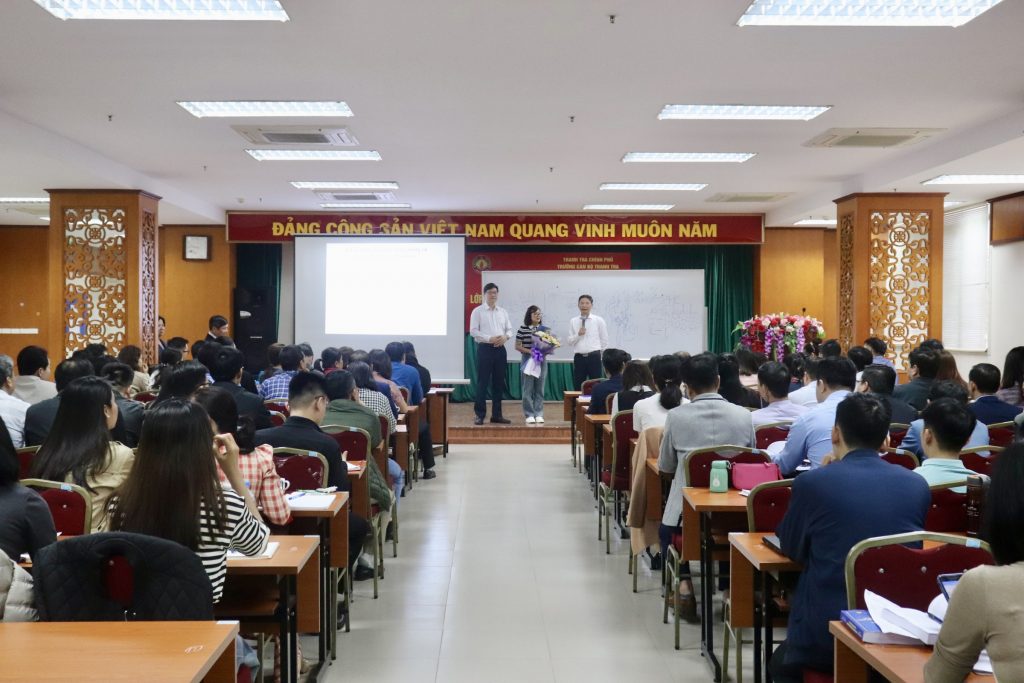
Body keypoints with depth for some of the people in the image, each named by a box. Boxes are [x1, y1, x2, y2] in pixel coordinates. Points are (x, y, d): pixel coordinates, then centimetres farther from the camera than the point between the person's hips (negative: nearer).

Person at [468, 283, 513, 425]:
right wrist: (489, 338, -18)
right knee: (482, 383, -4)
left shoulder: (503, 312, 13)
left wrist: (505, 336, -9)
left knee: (499, 383, 7)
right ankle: (480, 415, 2)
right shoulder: (478, 311, -1)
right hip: (485, 349, -5)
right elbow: (473, 331, -8)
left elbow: (509, 329, 14)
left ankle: (496, 415, 14)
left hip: (500, 349, 5)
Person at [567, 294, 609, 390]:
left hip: (594, 357, -2)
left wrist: (603, 357, 10)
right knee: (578, 387, 6)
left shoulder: (599, 320, 1)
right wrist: (578, 335, -12)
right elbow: (569, 341, 5)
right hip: (579, 357, 2)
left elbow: (604, 340, 7)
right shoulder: (573, 321, 6)